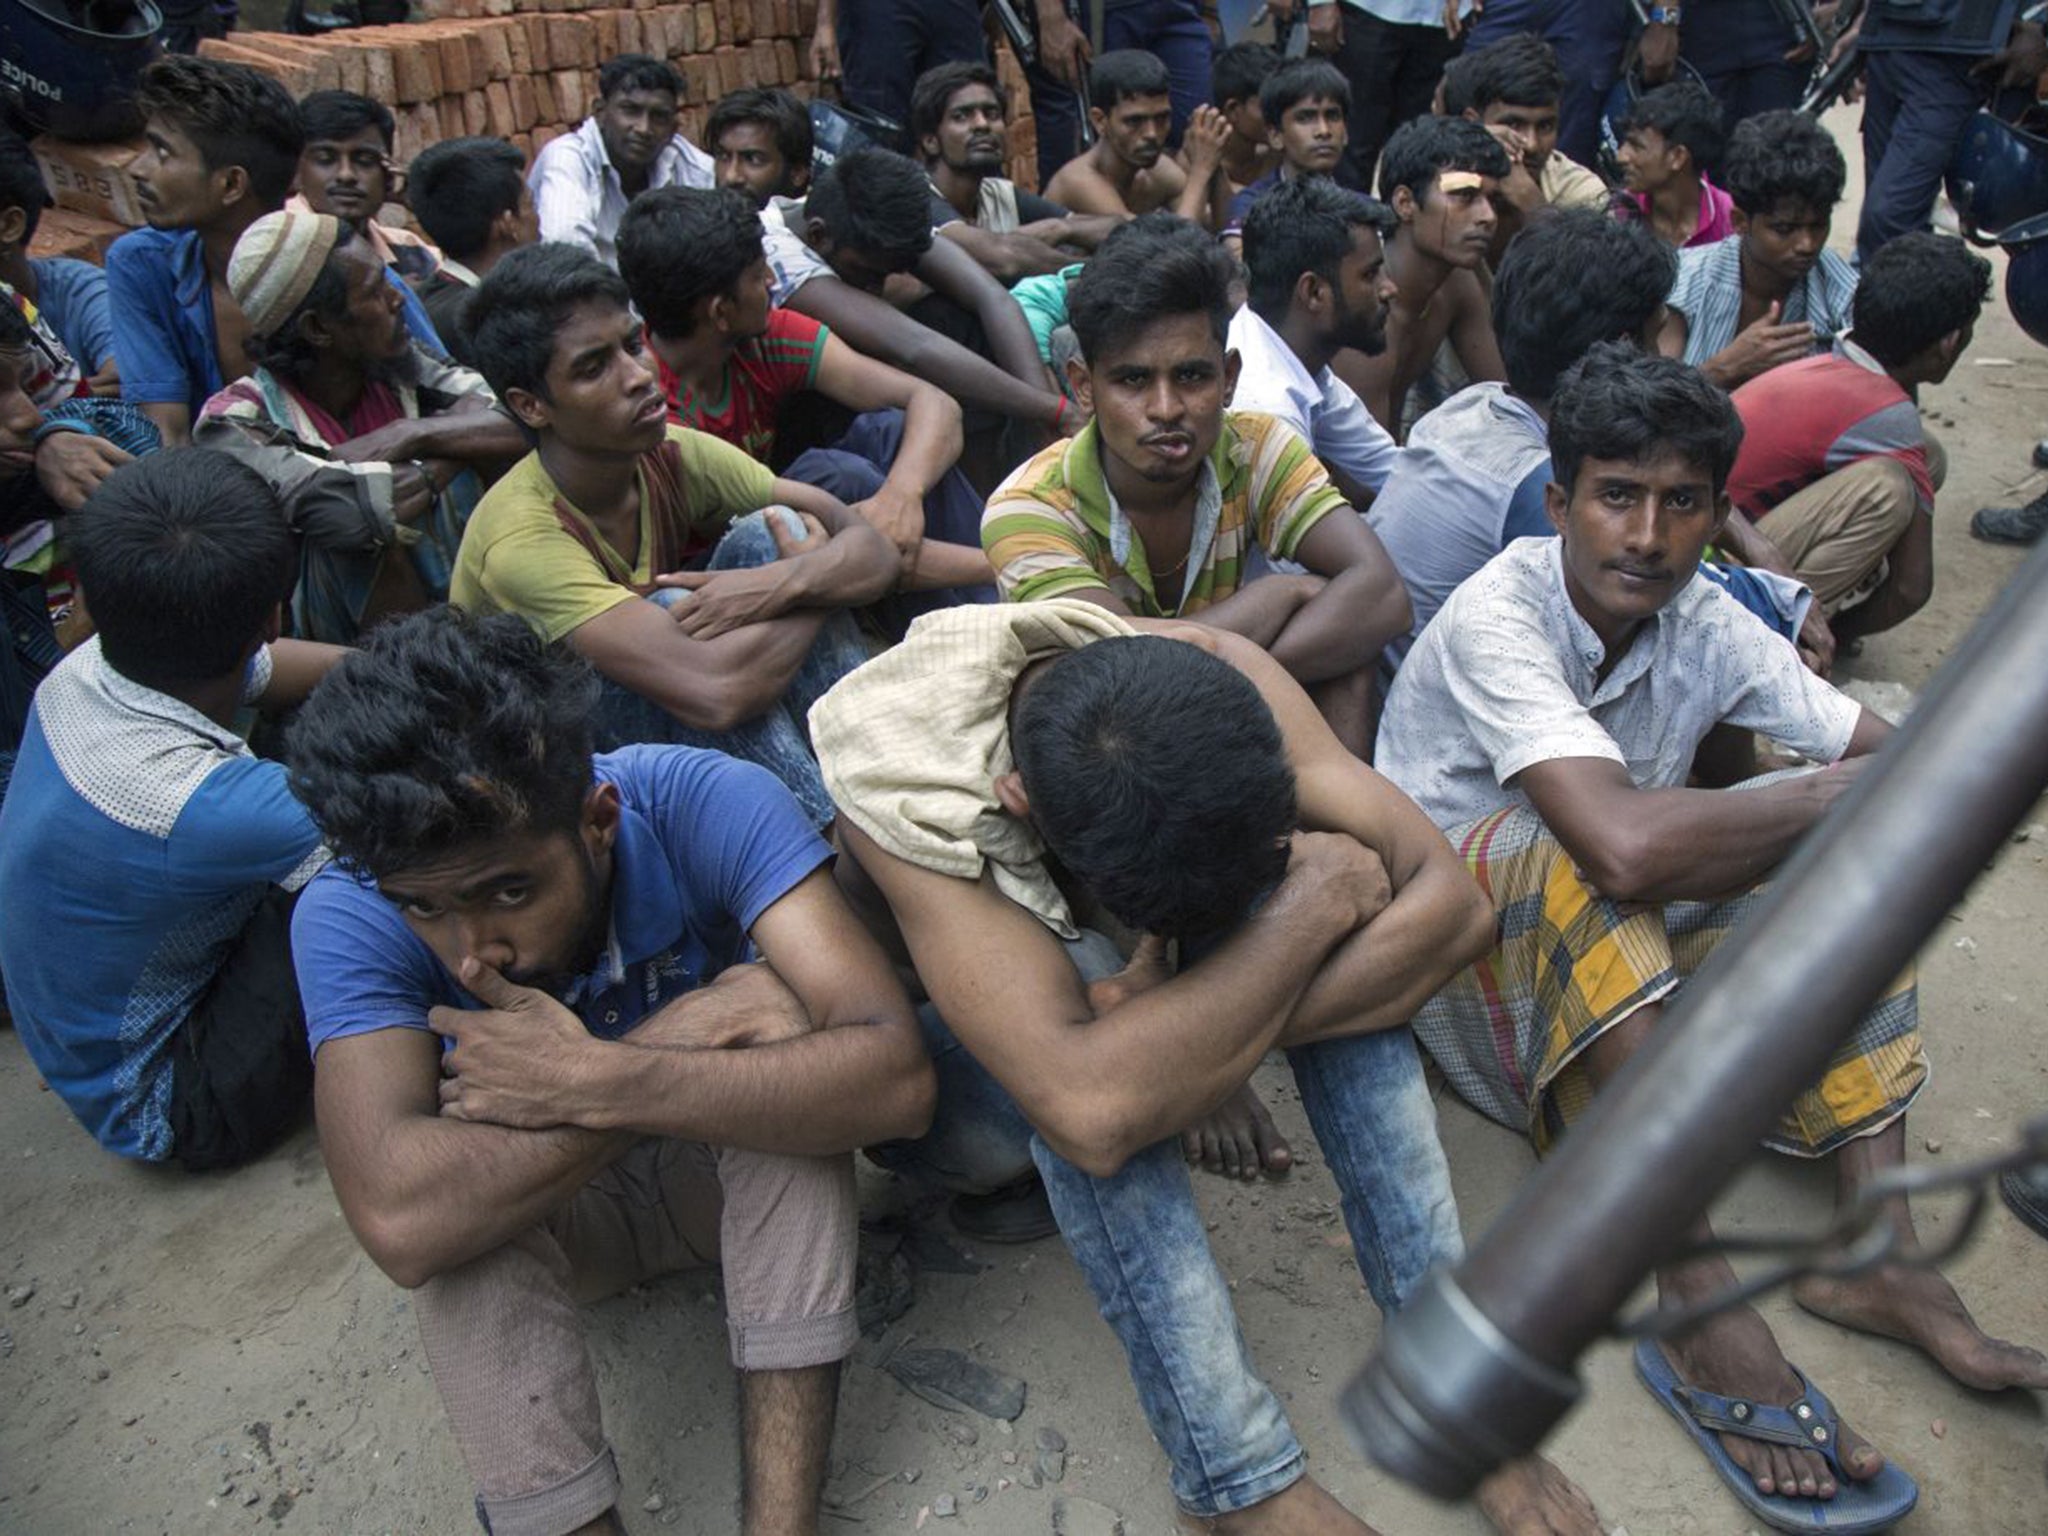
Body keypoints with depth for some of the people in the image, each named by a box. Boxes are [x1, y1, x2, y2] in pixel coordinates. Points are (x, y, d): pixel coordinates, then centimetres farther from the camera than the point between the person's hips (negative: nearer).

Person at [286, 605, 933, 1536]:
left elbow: (897, 1080, -39)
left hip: (745, 1176, 1)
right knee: (457, 1209, -32)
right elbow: (398, 1222, -44)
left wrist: (592, 1081, -43)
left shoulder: (705, 805, -30)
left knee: (777, 1010, -31)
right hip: (545, 1215, 0)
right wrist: (682, 1039, -39)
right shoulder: (349, 916, -28)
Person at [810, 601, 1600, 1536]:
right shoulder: (896, 772, -38)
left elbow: (1453, 904, -29)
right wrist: (1313, 900, -39)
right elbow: (1092, 1109, -49)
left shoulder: (1214, 678, -25)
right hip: (943, 1061, -3)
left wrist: (1197, 1038, -38)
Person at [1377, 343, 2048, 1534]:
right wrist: (1836, 795, -26)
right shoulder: (1494, 621, -24)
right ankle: (1699, 1311, -33)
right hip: (1459, 938, -7)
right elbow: (1626, 845, -39)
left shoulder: (1703, 622, -2)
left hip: (1618, 950, 7)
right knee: (1581, 856, -36)